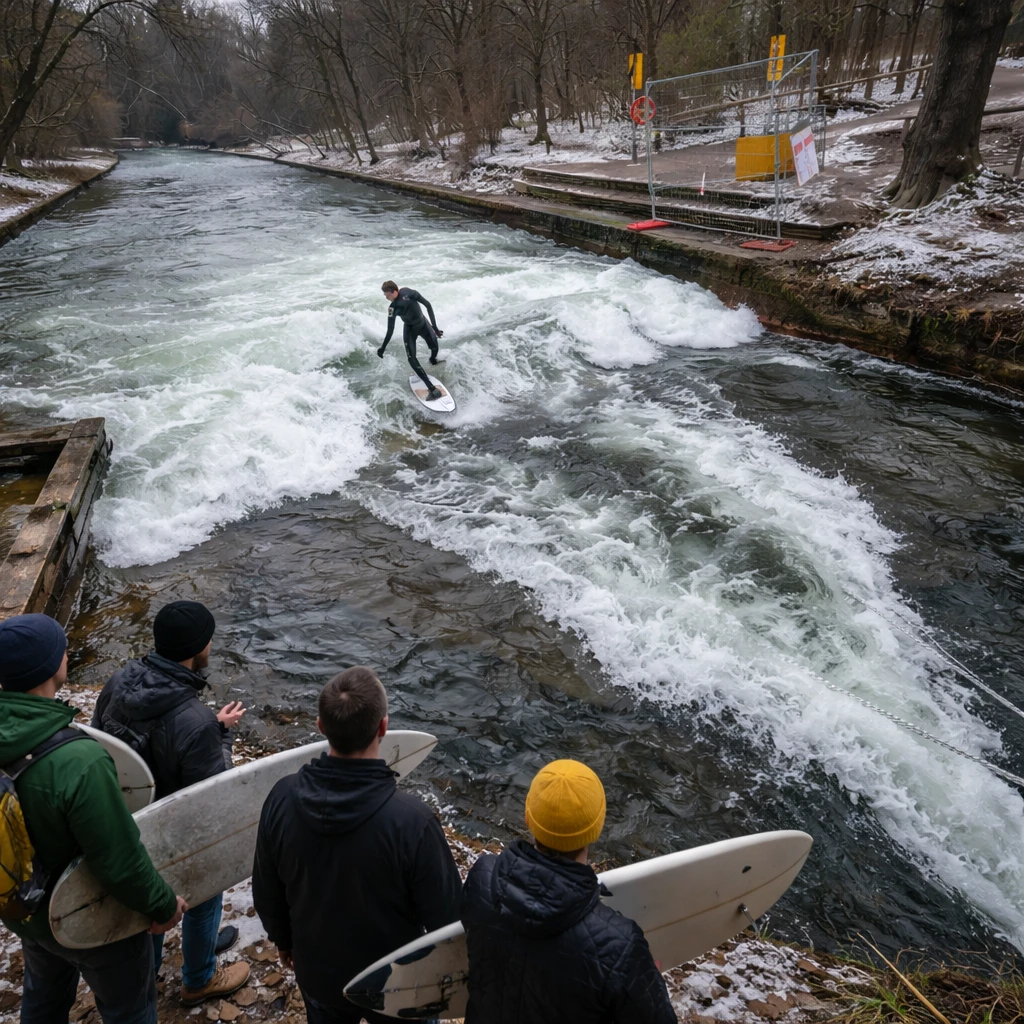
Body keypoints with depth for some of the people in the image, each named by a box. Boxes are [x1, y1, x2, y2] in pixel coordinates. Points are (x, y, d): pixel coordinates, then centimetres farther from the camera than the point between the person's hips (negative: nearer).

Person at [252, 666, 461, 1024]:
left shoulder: (282, 798, -23)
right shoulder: (411, 820, -36)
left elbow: (266, 892, -5)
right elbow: (446, 913, -21)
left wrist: (283, 940, 14)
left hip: (317, 972, 3)